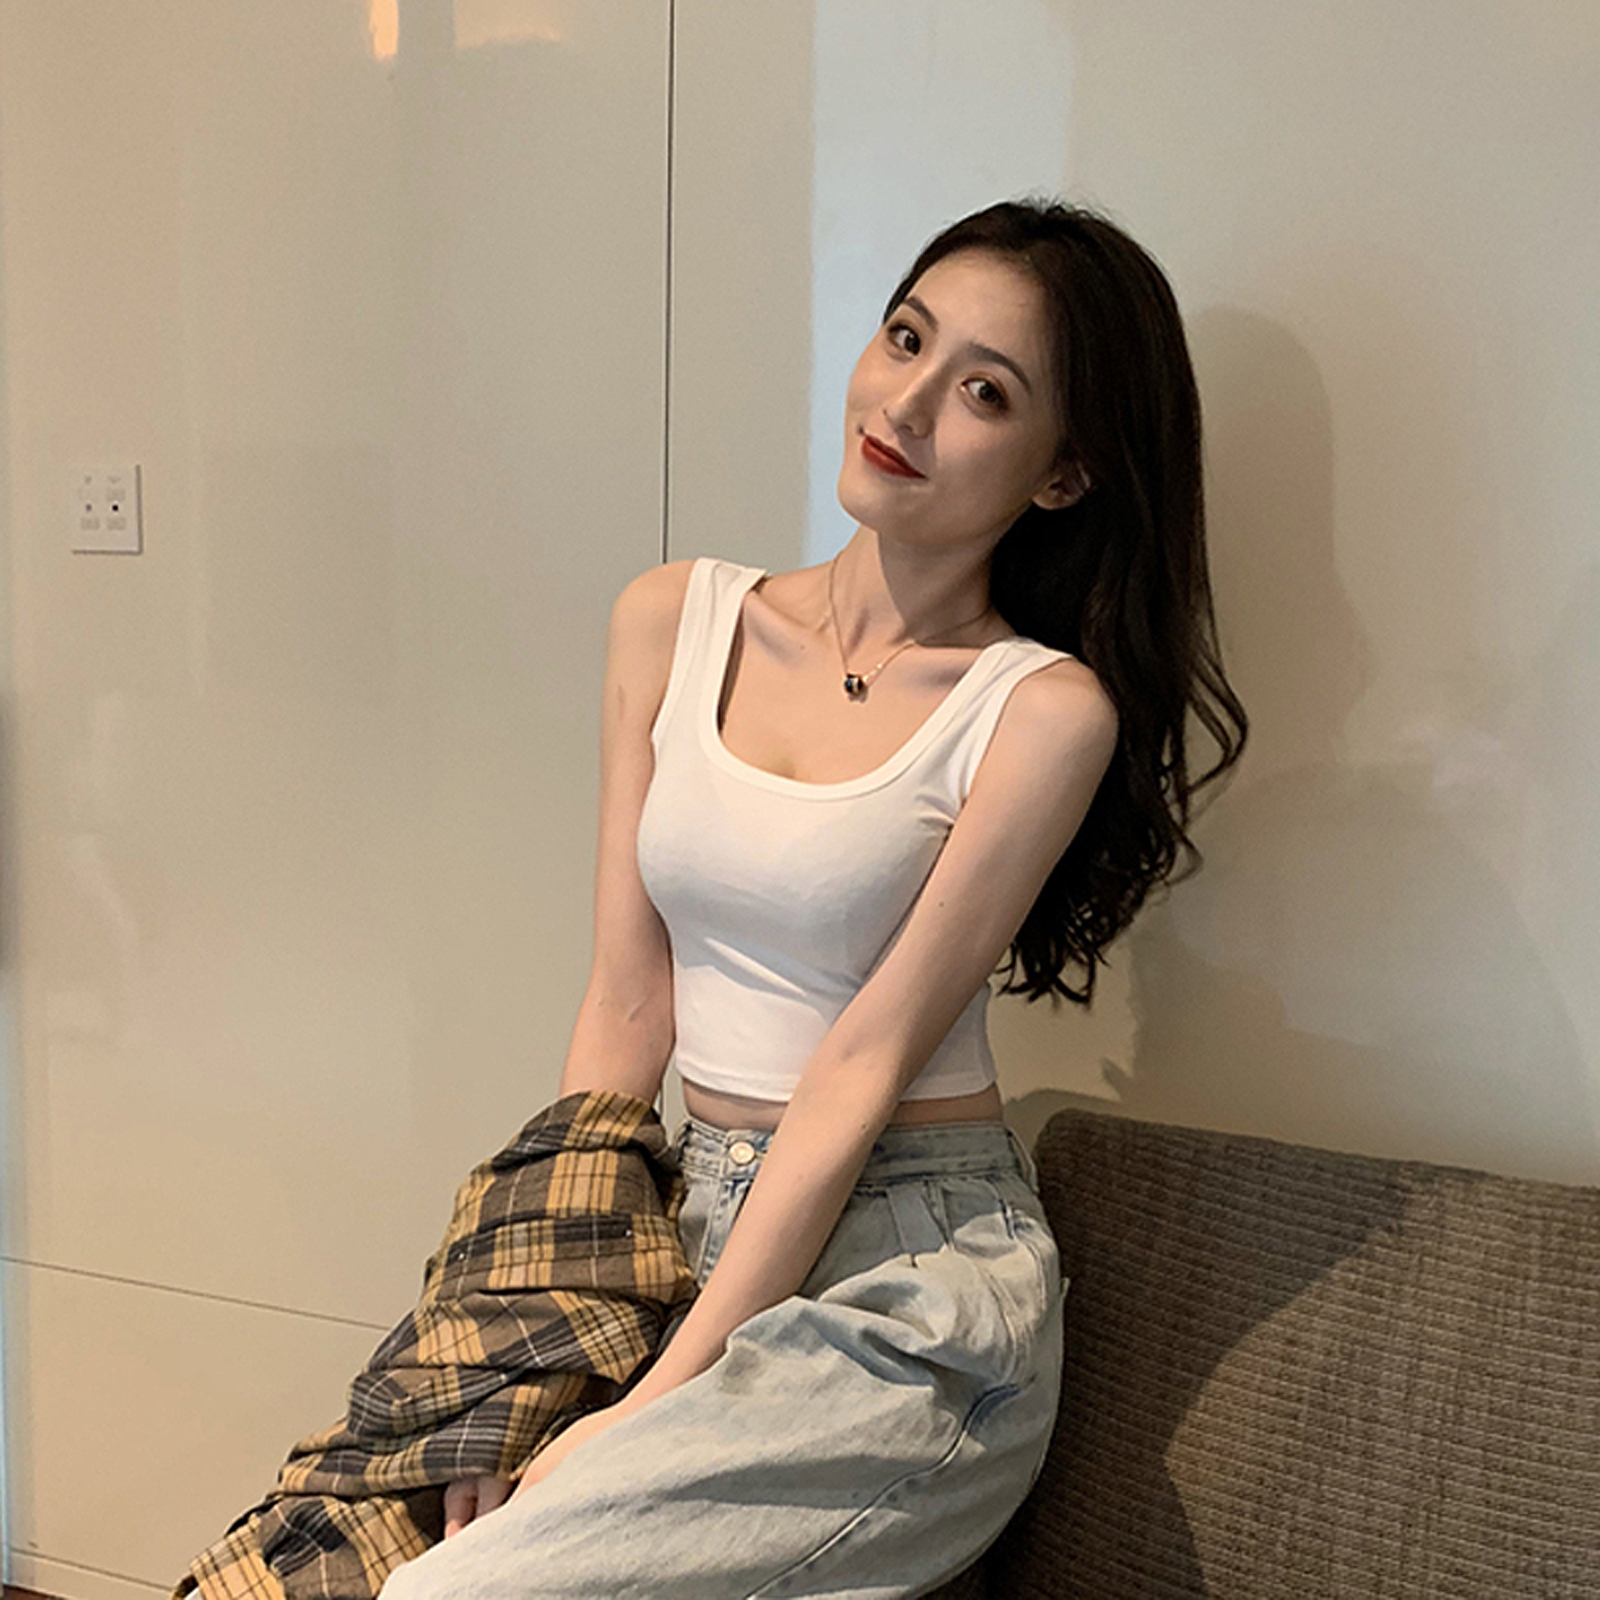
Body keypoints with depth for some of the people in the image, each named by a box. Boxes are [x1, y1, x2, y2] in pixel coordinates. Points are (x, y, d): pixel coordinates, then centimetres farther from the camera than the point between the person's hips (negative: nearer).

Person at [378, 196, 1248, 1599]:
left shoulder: (1041, 710, -11)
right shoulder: (675, 619, 4)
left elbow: (866, 1064, -14)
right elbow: (628, 1006, 3)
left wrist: (657, 1397, -15)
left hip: (916, 1284, -5)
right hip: (702, 1221, 5)